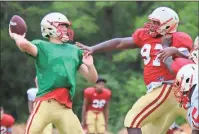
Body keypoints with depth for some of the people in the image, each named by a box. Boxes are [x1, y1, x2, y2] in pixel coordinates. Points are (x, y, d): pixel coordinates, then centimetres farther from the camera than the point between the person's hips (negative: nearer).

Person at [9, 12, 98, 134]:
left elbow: (93, 79, 20)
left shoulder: (74, 51, 21)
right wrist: (15, 35, 2)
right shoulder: (42, 46, 5)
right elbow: (24, 44, -19)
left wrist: (90, 65, 0)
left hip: (65, 108, 4)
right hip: (46, 104, -4)